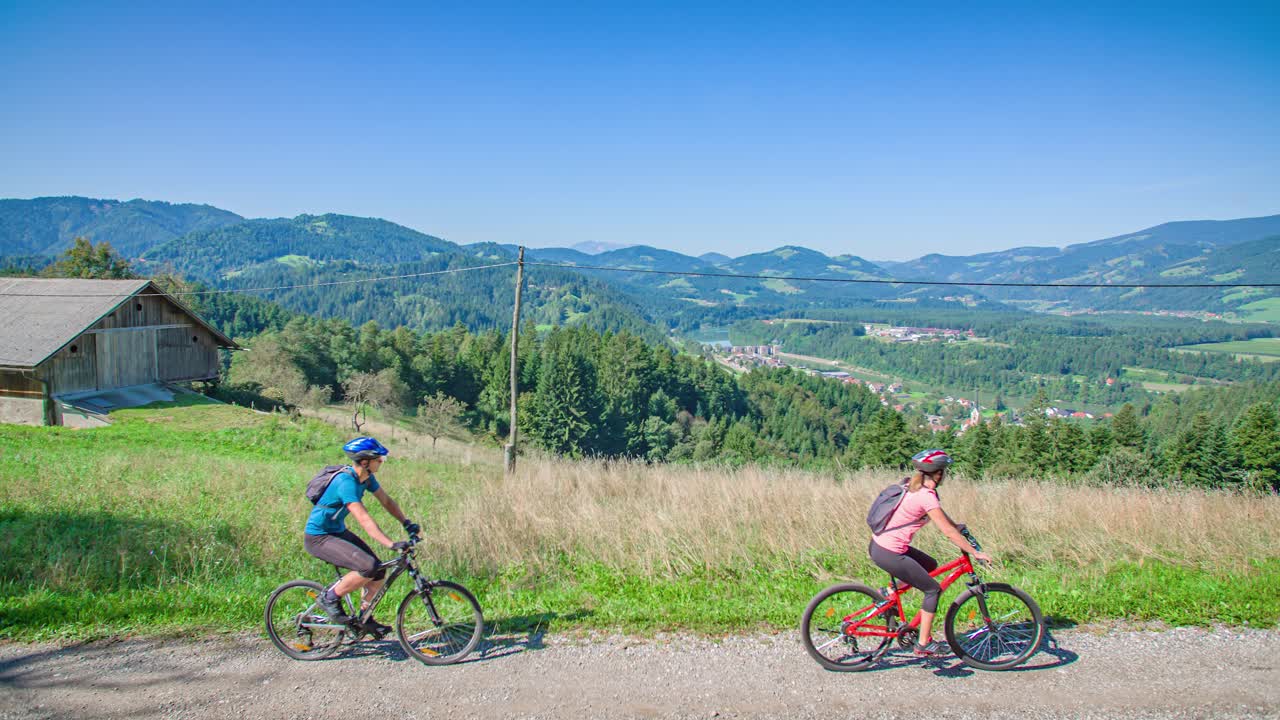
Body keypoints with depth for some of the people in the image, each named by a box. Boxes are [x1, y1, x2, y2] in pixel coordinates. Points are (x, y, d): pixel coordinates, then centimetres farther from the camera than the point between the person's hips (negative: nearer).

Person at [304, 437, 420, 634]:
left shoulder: (366, 477, -2)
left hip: (338, 531, 9)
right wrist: (392, 545, -39)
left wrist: (407, 523, -5)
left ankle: (365, 620, 18)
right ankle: (330, 598, -5)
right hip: (318, 538, -9)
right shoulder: (346, 482, -29)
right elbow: (364, 520, -35)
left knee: (379, 572, 1)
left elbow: (386, 501, 8)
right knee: (369, 567, -26)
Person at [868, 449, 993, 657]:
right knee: (933, 589, 4)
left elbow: (941, 514, 24)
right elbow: (948, 532, -16)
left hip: (879, 545, 9)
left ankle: (888, 592, 19)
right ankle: (923, 644, 10)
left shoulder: (916, 487, 9)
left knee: (930, 565, 22)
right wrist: (975, 553, -8)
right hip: (888, 554, -9)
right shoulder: (926, 496, -19)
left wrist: (959, 527, 26)